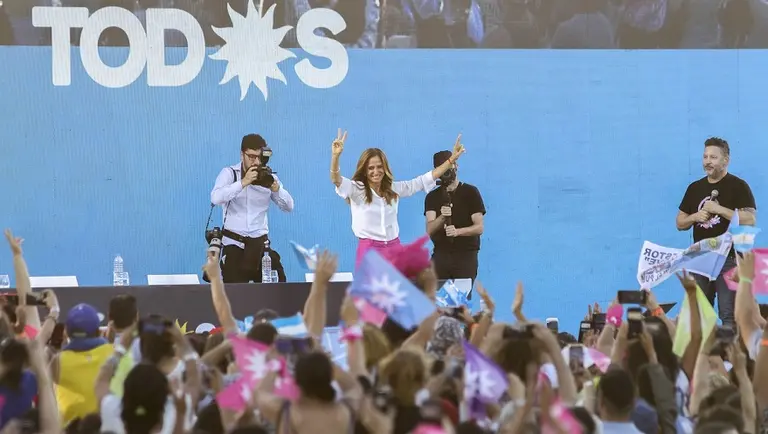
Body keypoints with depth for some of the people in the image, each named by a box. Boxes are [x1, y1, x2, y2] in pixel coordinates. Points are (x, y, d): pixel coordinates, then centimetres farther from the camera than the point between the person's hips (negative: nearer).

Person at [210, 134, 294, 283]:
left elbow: (288, 206, 2)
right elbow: (216, 198, -21)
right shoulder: (229, 173, -3)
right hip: (234, 244, -3)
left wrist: (275, 187, -17)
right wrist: (243, 182, -29)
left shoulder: (268, 177, 6)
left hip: (260, 244, 3)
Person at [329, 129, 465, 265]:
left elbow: (424, 180, 14)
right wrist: (335, 156, -42)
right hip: (369, 250, -4)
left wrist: (452, 159, 9)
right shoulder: (356, 189, -4)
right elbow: (336, 180, -22)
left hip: (394, 249, 4)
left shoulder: (394, 188, 9)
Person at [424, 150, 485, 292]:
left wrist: (458, 231, -24)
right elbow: (430, 230, -3)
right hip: (441, 254, 3)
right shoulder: (432, 197, 8)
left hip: (466, 254, -3)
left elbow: (479, 227, -5)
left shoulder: (470, 192, 0)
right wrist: (442, 218, -24)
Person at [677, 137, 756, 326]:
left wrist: (719, 209, -17)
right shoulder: (694, 188, 13)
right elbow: (680, 223, 17)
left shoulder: (738, 186, -3)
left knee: (730, 315, -8)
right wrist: (695, 217, -5)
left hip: (729, 259, -6)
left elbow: (750, 220, -14)